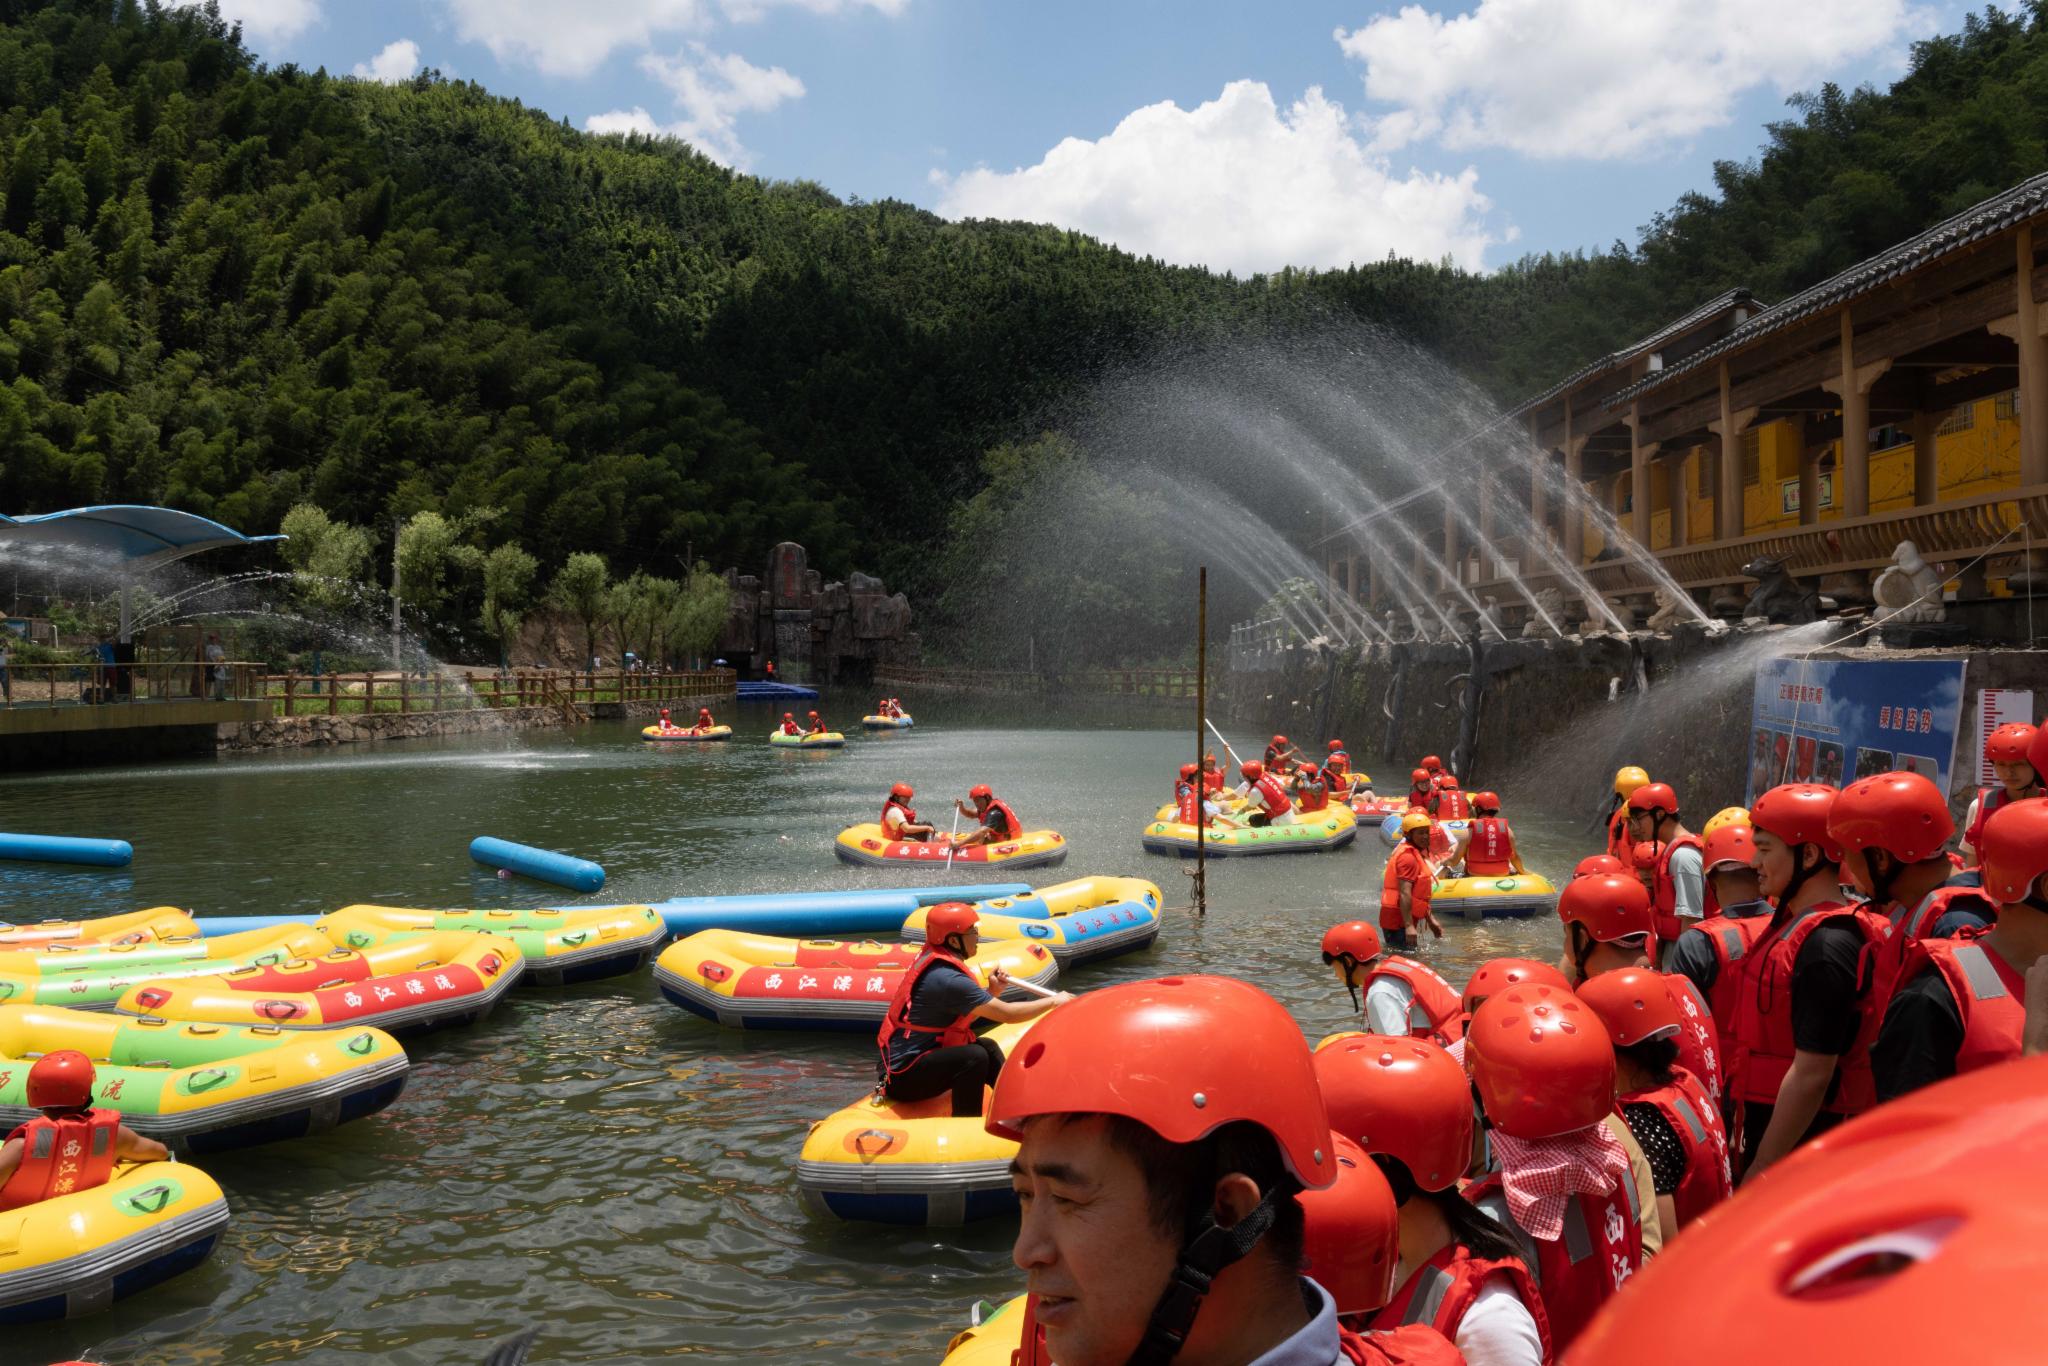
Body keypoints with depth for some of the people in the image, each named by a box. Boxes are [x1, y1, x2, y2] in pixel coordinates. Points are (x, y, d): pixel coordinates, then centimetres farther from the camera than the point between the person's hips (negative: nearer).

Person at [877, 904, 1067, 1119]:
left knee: (988, 1047, 16)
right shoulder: (947, 978, -23)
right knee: (975, 1057, -27)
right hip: (903, 1078, -10)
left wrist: (993, 992, 0)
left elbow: (967, 1015, 14)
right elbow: (1007, 1013, -20)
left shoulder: (932, 961, 6)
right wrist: (1054, 1001, -8)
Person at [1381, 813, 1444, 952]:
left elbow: (1418, 894, 23)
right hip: (1398, 921, -11)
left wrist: (1430, 920, 23)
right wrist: (1409, 926, -29)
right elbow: (1404, 894, -25)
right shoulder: (1408, 857, -17)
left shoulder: (1416, 854, 16)